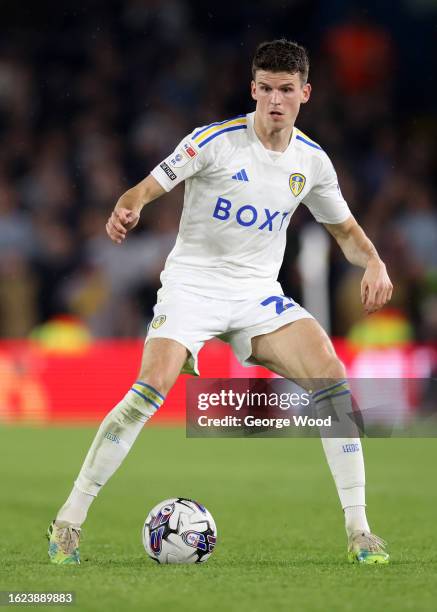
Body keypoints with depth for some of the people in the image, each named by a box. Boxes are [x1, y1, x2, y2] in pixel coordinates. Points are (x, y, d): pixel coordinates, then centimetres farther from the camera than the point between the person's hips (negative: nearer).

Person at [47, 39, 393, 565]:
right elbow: (148, 188, -13)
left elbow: (345, 229, 18)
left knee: (331, 376, -17)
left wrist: (373, 263, -2)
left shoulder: (311, 161, 5)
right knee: (152, 388, -25)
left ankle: (358, 530, -9)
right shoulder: (217, 141, -10)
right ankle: (68, 521, -14)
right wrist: (127, 207, -37)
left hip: (258, 293, 4)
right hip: (193, 282, -4)